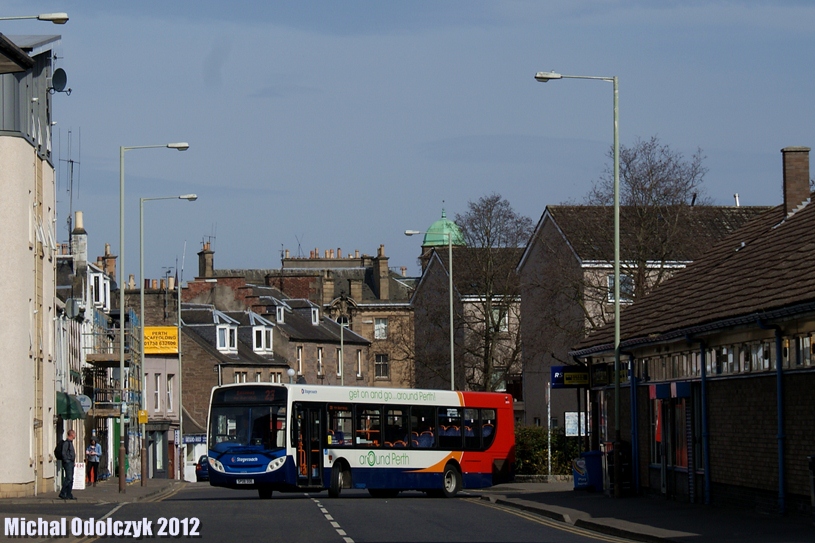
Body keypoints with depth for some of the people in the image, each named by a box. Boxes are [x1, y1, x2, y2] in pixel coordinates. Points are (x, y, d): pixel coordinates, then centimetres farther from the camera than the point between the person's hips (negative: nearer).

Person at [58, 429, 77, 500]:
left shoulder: (70, 442, 18)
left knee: (71, 480, 8)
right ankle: (62, 493, -11)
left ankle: (69, 495, 9)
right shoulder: (66, 443, -12)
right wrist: (66, 461, -19)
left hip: (71, 463, 10)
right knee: (68, 479, -13)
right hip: (68, 463, -10)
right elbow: (63, 453, -19)